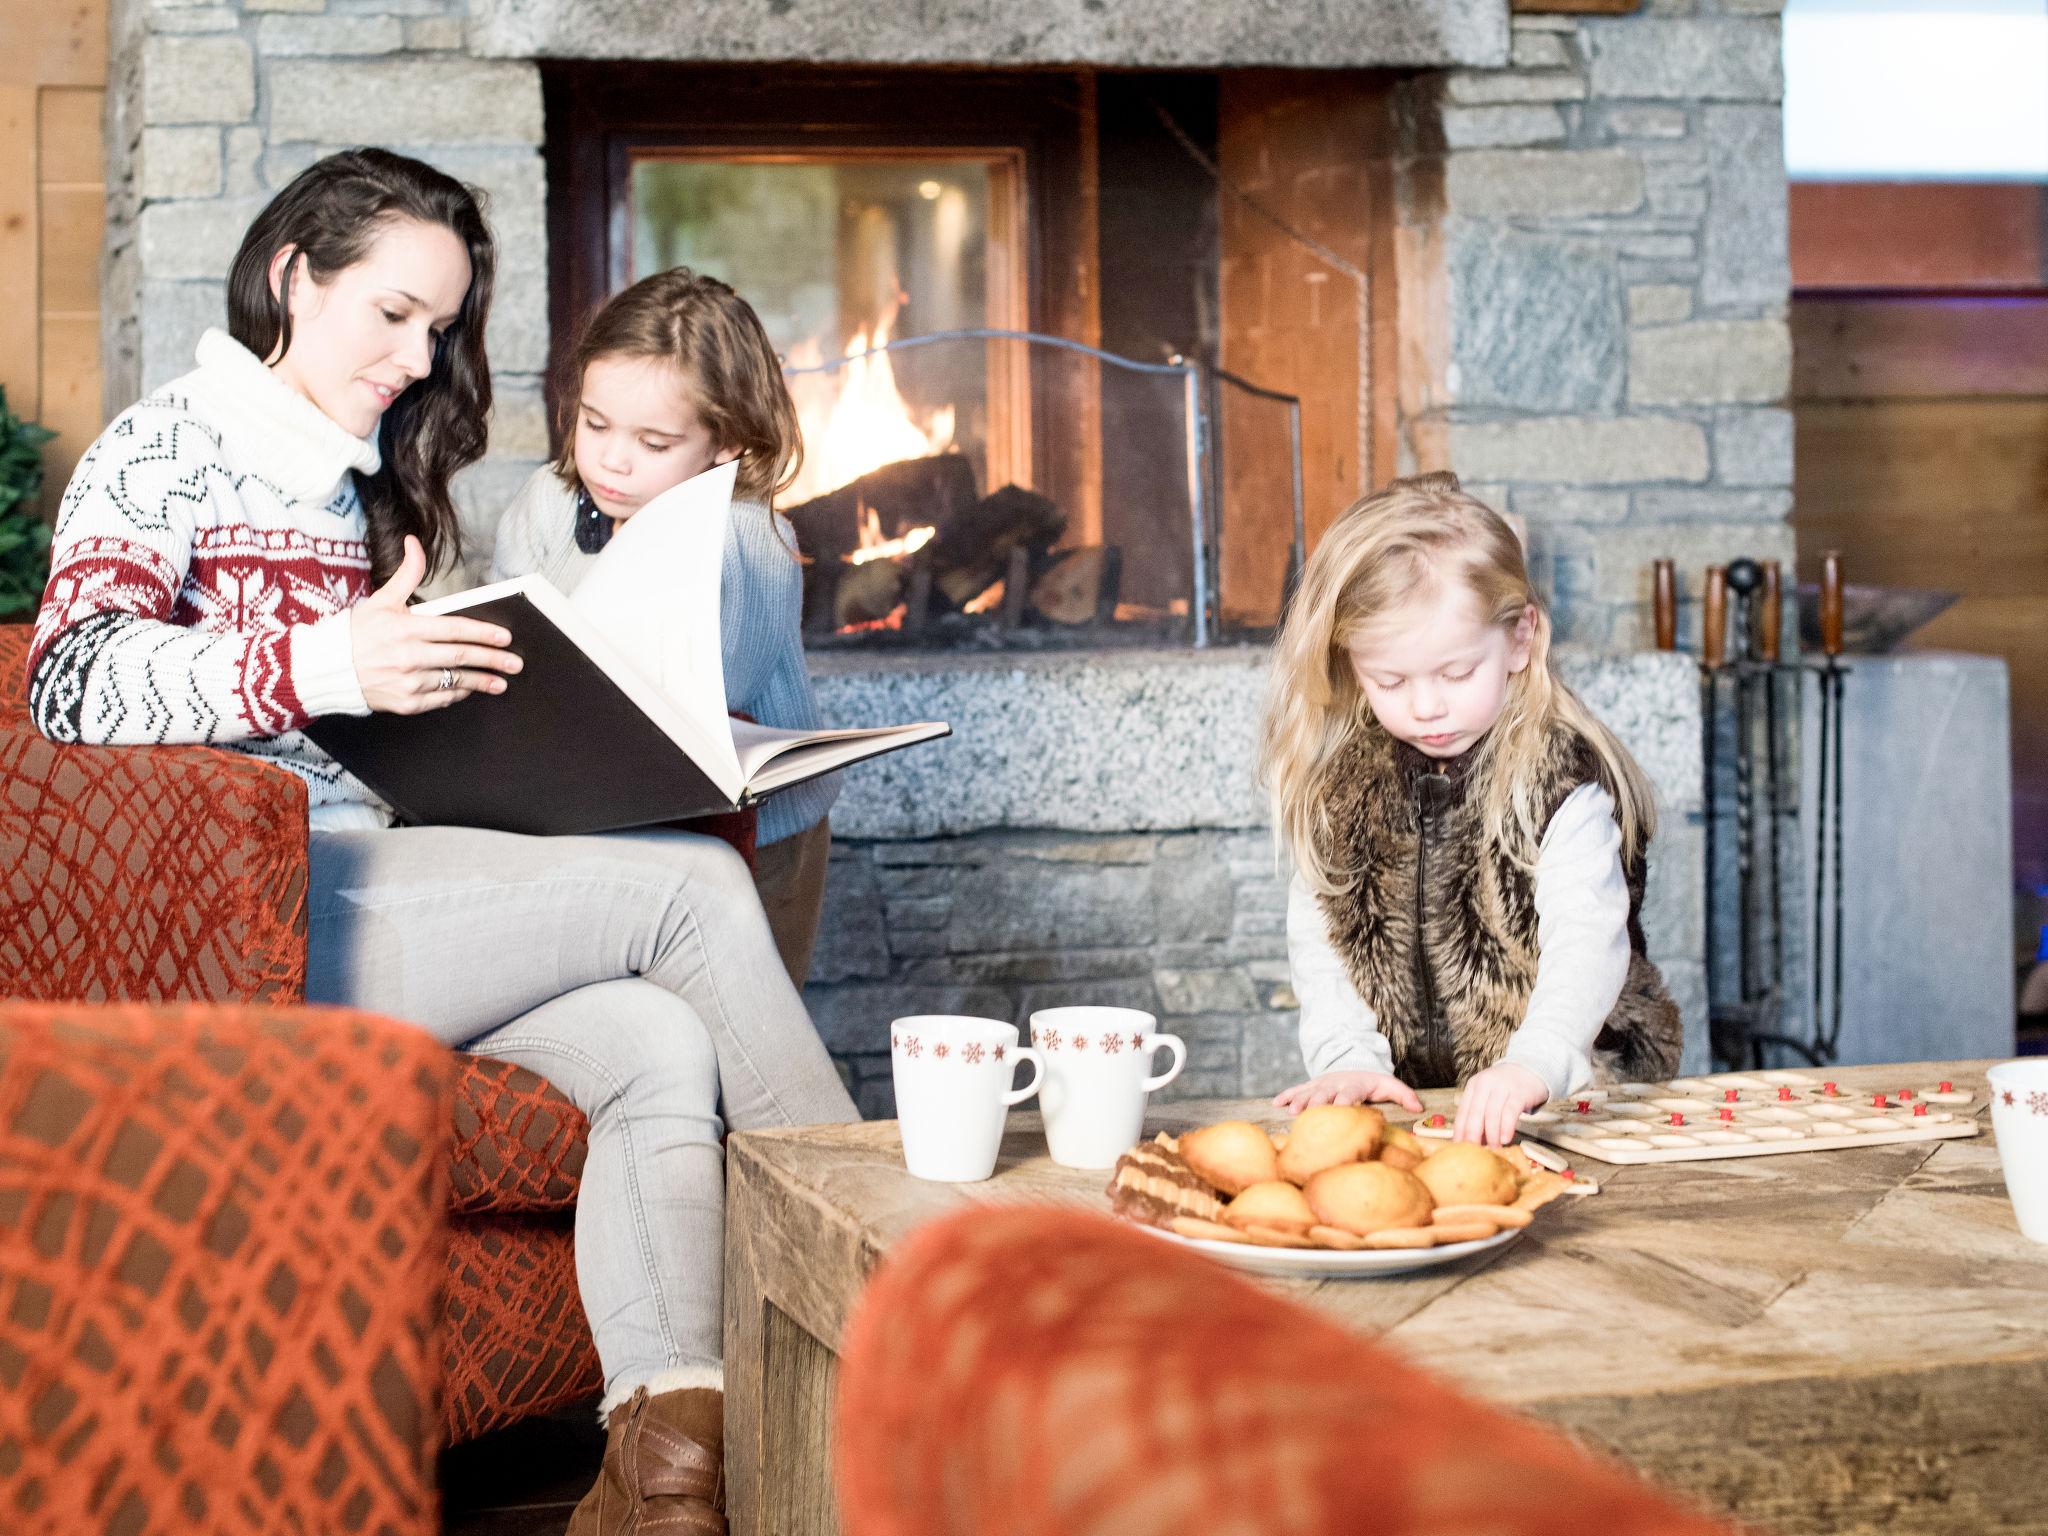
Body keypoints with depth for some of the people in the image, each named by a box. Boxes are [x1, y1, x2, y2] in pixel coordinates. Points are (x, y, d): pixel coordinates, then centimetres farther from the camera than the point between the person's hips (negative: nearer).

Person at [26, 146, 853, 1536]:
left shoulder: (362, 489, 27)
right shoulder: (166, 451, 2)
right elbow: (75, 680, -14)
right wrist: (321, 665, -28)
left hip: (368, 891, 8)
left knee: (662, 1044, -20)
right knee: (693, 885, -18)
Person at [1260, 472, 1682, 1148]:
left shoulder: (1562, 775, -9)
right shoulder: (1332, 780, 4)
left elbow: (1587, 941, -22)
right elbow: (1318, 938, 5)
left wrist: (1533, 1065, -40)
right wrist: (1349, 1059, -12)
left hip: (1567, 1091, -4)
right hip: (1398, 1094, 4)